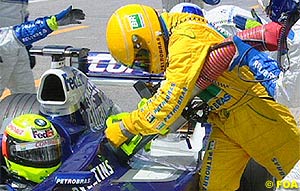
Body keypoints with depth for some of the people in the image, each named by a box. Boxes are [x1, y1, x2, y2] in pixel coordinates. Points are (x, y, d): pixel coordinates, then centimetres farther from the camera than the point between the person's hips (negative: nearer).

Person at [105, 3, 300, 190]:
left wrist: (126, 127, -18)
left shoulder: (186, 37, -23)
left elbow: (173, 99, -27)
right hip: (224, 122, 9)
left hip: (252, 110, -9)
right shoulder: (173, 43, 9)